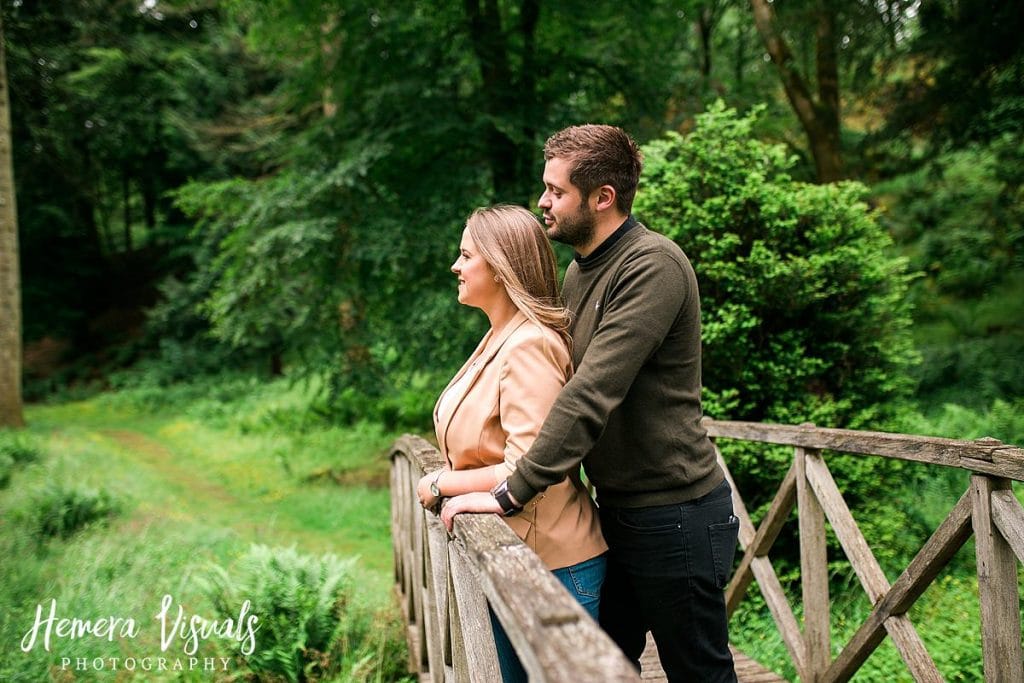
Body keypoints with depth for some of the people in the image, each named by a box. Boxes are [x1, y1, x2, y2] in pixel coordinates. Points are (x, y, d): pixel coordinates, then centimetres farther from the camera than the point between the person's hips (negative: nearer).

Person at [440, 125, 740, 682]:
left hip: (673, 516, -8)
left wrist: (510, 495, -28)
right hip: (615, 509, 8)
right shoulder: (579, 272, 9)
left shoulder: (653, 266, -20)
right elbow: (568, 384, 12)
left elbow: (592, 394, -28)